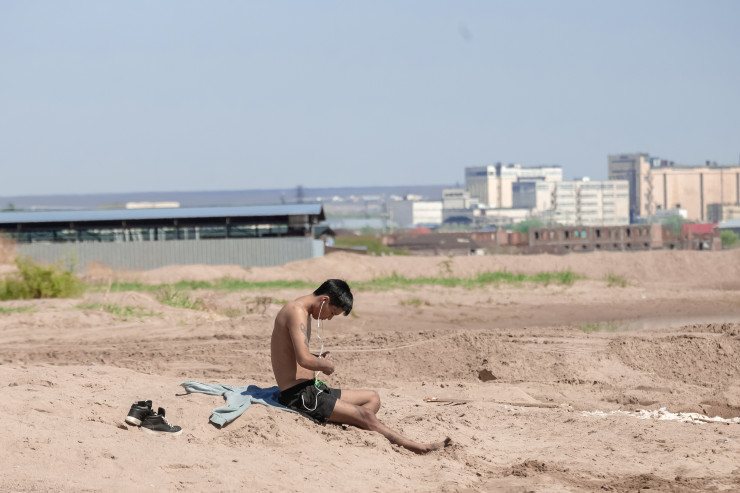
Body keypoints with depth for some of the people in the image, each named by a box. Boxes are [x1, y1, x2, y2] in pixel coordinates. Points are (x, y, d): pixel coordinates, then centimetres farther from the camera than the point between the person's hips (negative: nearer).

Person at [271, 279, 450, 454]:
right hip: (299, 396, -11)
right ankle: (420, 448, -13)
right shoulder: (297, 312, -16)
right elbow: (304, 360, -29)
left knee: (373, 398, 13)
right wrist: (326, 364, -8)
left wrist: (319, 359, 10)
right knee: (366, 416, -16)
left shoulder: (301, 311, 18)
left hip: (311, 391, 11)